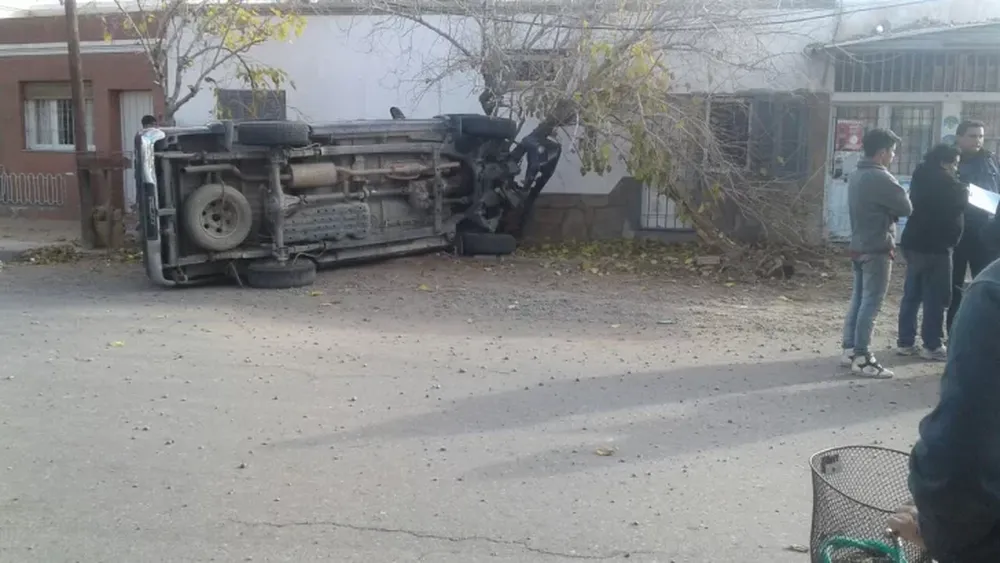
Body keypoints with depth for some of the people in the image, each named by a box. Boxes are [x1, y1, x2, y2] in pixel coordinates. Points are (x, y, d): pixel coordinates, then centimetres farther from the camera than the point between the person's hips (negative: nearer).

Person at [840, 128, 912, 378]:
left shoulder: (856, 176, 12)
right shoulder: (881, 178, -16)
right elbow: (906, 208, -11)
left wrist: (888, 210, 2)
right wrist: (893, 209, 8)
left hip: (858, 247, 9)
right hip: (877, 249, -9)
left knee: (858, 300, 13)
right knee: (871, 304, -5)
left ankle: (849, 350, 17)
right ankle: (862, 358, -4)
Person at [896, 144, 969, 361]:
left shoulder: (922, 177, 13)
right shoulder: (943, 182, -14)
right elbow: (959, 203, -6)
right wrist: (964, 189, 12)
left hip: (914, 243, 9)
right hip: (935, 246, -9)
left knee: (912, 294, 10)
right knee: (935, 298, -3)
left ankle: (905, 342, 13)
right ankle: (932, 345, 1)